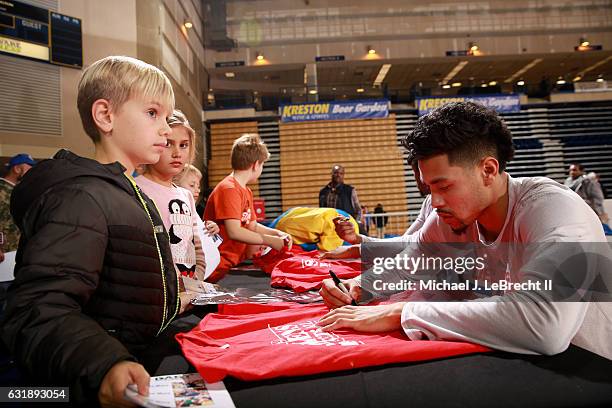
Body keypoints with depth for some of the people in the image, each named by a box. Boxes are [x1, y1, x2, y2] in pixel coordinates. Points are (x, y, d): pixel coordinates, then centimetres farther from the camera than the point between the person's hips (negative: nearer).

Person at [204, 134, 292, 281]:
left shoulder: (247, 192, 15)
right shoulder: (229, 189, -16)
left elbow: (253, 226, 20)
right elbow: (234, 232, -23)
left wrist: (278, 233, 5)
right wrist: (270, 240, -16)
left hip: (238, 260, 10)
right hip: (222, 268, -10)